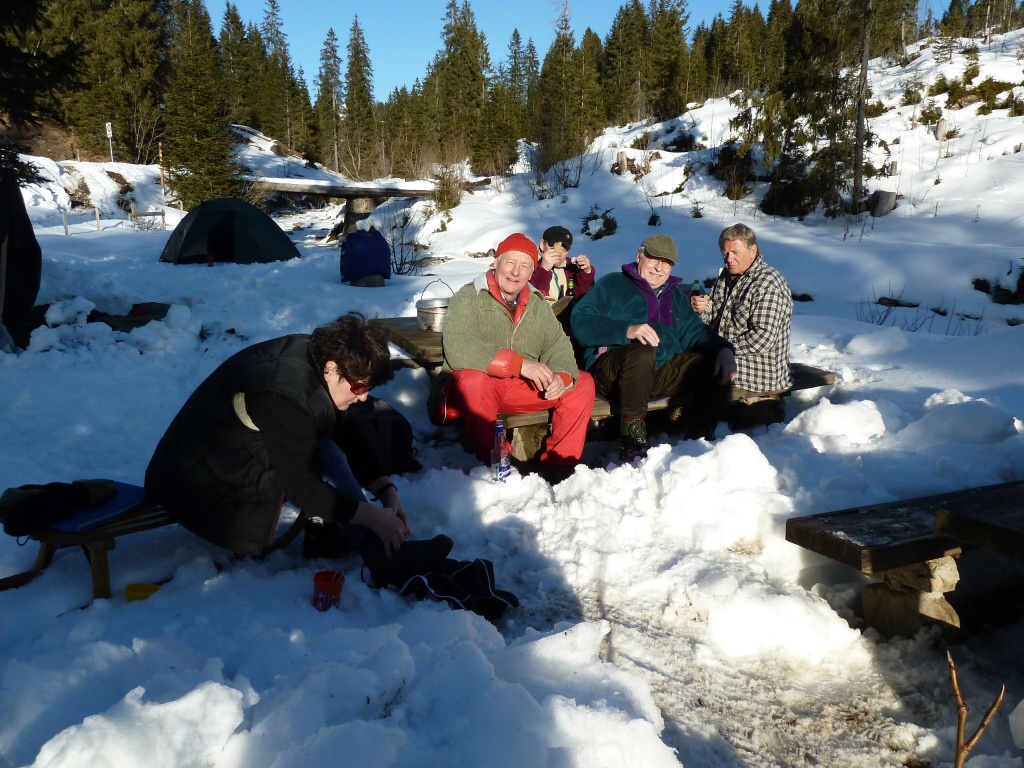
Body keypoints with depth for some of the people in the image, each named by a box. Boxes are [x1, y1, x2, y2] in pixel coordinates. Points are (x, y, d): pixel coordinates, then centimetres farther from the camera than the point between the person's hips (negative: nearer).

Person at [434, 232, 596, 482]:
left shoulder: (538, 304, 10)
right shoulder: (468, 297, -10)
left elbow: (558, 346, 3)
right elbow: (457, 349, -26)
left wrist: (561, 375, -22)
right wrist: (519, 364, -33)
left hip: (523, 387, 5)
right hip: (473, 387, -5)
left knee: (583, 384, -8)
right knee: (474, 378, -38)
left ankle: (557, 462, -2)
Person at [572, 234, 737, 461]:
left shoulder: (676, 295, 28)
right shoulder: (612, 285, 8)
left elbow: (694, 331, 20)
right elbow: (581, 321, -8)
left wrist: (723, 349, -2)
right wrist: (627, 330, -22)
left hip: (662, 373, 6)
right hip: (610, 371, -6)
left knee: (719, 367, -8)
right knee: (643, 353, -38)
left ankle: (698, 437, -5)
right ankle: (632, 436, -26)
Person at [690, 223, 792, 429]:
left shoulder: (769, 284, -17)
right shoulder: (727, 276, 10)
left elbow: (763, 339, -24)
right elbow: (717, 320, 14)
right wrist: (704, 309, -8)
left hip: (757, 379, -9)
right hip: (726, 368, 9)